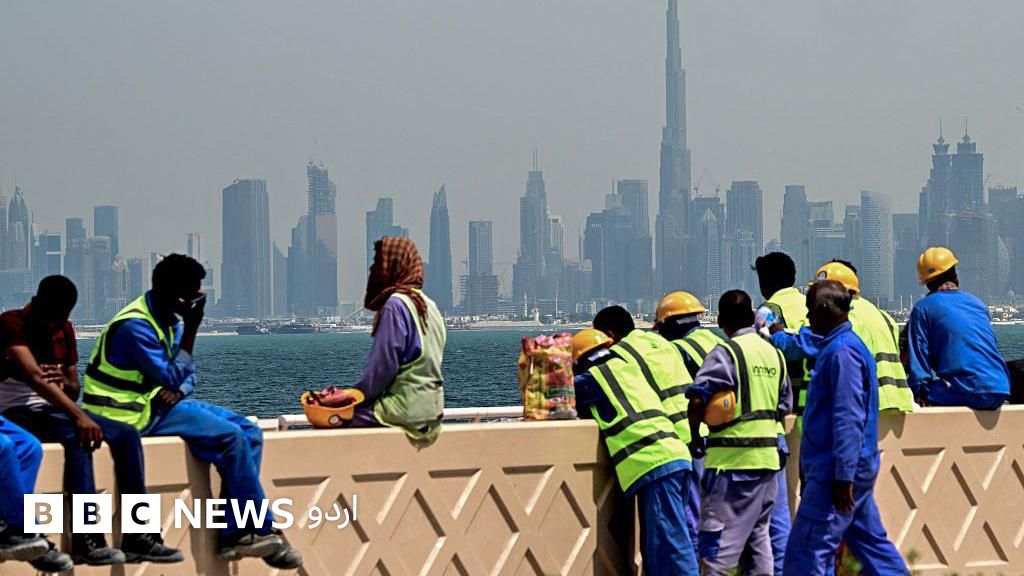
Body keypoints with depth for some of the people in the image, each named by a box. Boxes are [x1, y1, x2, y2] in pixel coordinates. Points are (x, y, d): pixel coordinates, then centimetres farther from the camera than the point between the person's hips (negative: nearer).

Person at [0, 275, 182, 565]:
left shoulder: (64, 331, 12)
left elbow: (74, 390, 16)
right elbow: (34, 377, -27)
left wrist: (66, 383, -11)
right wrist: (79, 416, -35)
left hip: (55, 410, 8)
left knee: (126, 435, -11)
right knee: (77, 436, -36)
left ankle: (138, 538, -17)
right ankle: (86, 540, -40)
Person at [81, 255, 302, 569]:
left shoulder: (170, 320, 10)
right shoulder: (135, 326, -19)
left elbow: (186, 375, 15)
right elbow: (172, 377, -21)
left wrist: (177, 390, -9)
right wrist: (191, 330, -24)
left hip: (162, 401, 10)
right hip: (136, 413, -9)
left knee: (249, 433, -4)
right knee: (231, 437, -22)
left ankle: (232, 535, -9)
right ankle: (261, 532, -12)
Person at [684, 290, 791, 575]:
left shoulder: (726, 353, -10)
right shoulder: (774, 353, 12)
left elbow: (697, 399, -18)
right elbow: (784, 407, 16)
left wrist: (695, 437, -6)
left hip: (732, 457, -7)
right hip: (768, 455, 7)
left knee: (717, 541, -5)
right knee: (759, 534, 14)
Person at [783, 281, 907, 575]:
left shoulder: (841, 352, -17)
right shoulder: (837, 348, 15)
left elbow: (848, 419, -22)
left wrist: (843, 477, -23)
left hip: (834, 473, -11)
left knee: (806, 551, -9)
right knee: (871, 542, 13)